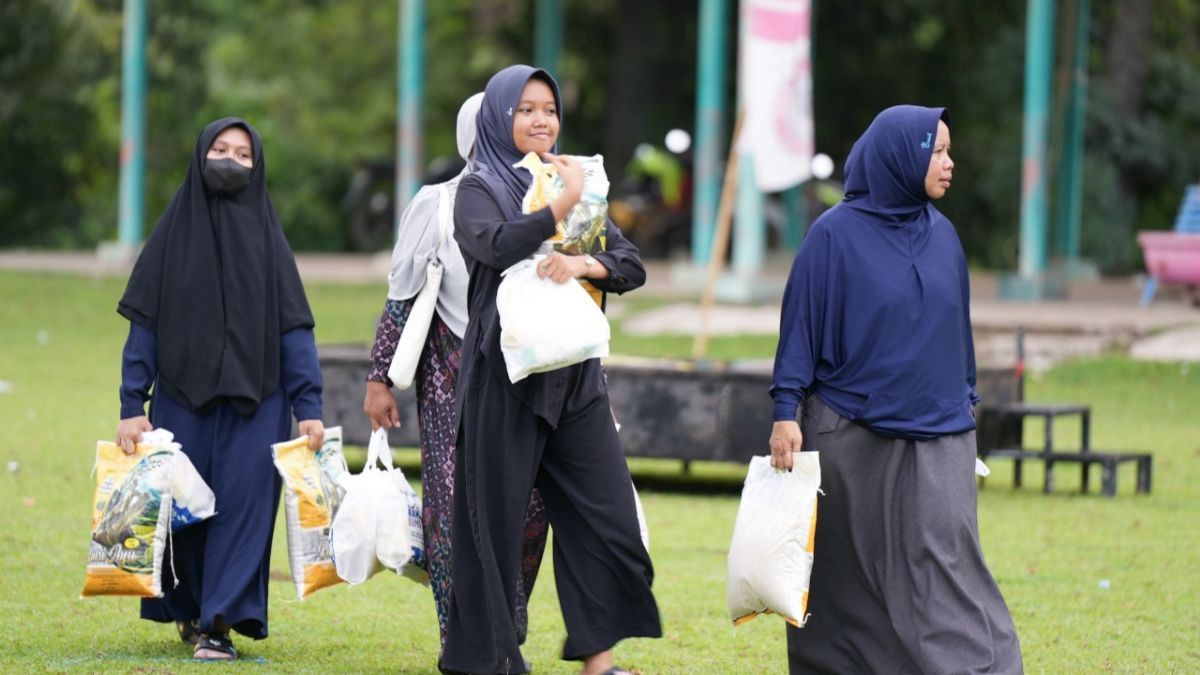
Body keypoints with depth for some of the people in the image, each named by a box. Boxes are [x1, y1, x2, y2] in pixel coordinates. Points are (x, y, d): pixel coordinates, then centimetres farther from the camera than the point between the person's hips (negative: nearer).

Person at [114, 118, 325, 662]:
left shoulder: (267, 238, 6)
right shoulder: (173, 234, 4)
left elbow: (294, 329, 3)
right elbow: (144, 326, 2)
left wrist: (309, 407, -6)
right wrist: (131, 406, -6)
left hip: (255, 402, 0)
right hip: (182, 398, 0)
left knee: (242, 504, -9)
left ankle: (220, 622, -6)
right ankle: (190, 611, 24)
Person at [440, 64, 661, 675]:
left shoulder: (575, 183, 16)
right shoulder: (478, 189, 0)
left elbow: (632, 265, 6)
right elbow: (497, 246, -22)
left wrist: (585, 264, -13)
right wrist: (561, 205, -14)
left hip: (574, 376, 5)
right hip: (505, 377, -5)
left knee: (608, 517, -2)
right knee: (496, 519, -1)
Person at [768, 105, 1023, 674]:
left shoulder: (942, 235, 9)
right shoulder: (835, 235, -5)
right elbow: (800, 324, -6)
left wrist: (967, 403, 18)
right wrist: (785, 412, -11)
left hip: (936, 438, 3)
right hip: (852, 439, -3)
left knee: (943, 561, -7)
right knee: (850, 573, 5)